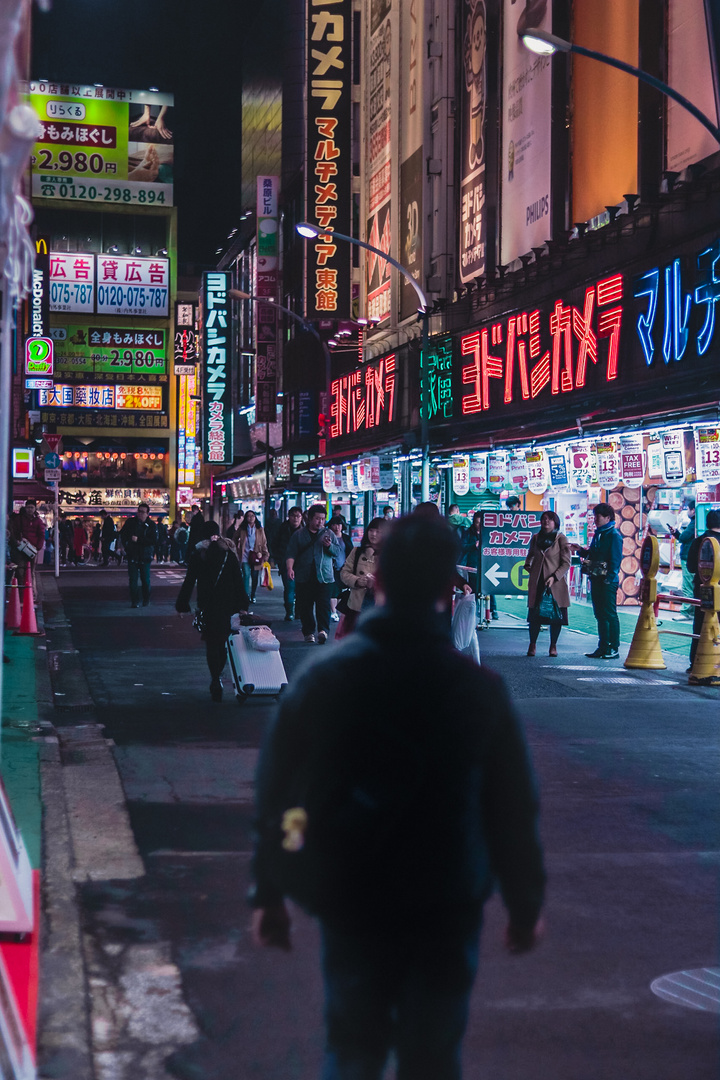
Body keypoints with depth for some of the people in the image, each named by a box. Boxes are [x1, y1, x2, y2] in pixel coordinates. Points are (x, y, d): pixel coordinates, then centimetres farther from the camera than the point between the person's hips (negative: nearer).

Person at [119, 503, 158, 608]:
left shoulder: (151, 525, -2)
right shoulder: (130, 522, 5)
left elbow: (154, 540, -12)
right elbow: (122, 534, 17)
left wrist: (138, 540, -18)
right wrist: (126, 547, 6)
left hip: (145, 556, -1)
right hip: (132, 555, 1)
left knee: (145, 579, 4)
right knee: (133, 579, -4)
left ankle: (146, 600, 20)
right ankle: (134, 601, 0)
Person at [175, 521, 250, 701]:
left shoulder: (198, 553, -3)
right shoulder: (229, 551, 4)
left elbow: (190, 580, -4)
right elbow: (238, 580, 3)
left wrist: (182, 605, 2)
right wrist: (242, 604, 8)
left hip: (207, 604, -2)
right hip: (227, 603, 2)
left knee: (211, 641, 0)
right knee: (223, 639, 16)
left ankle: (216, 681, -9)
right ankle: (218, 676, 21)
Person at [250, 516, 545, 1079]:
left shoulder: (322, 679, -7)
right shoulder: (480, 689, -10)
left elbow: (276, 797, -3)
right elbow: (513, 808, -4)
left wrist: (268, 894, 7)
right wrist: (525, 905, 8)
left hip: (351, 904, 1)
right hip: (448, 907, -1)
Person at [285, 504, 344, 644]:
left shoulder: (329, 533, 12)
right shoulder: (298, 535, 10)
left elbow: (339, 552, 9)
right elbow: (291, 554, 5)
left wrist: (329, 546, -11)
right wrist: (290, 568, -13)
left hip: (324, 577, 0)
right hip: (304, 578, 0)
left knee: (323, 605, -12)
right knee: (305, 606, 2)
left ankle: (323, 630, -17)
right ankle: (309, 632, 10)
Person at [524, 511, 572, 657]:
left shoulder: (561, 539, -2)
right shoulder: (536, 538, 11)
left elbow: (566, 563, -5)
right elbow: (530, 556, 27)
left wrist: (554, 577, -14)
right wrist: (528, 567, 7)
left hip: (556, 583, -3)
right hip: (537, 583, 3)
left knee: (556, 615, -1)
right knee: (534, 614, 1)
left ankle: (553, 646, 9)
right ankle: (532, 645, 8)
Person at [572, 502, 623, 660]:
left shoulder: (614, 536, -10)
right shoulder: (598, 534, 16)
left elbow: (615, 560, -14)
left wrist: (609, 579, -19)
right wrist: (581, 550, 8)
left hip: (608, 582, -9)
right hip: (596, 580, 9)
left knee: (610, 614, -4)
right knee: (600, 615, 11)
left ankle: (614, 648, 1)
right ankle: (603, 647, 16)